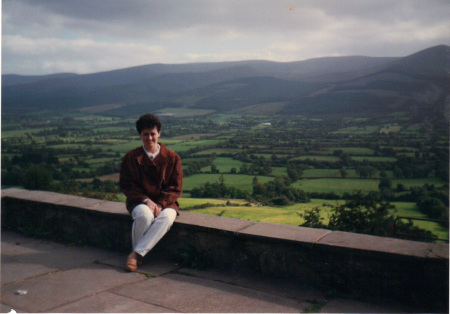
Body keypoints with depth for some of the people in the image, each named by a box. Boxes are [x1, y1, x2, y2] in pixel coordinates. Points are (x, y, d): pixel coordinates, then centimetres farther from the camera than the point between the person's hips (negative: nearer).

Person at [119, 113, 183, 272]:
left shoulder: (172, 157, 0)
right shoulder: (131, 157, 1)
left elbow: (176, 188, 0)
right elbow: (127, 185, 0)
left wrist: (161, 204, -16)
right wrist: (146, 200, -15)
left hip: (165, 202, 1)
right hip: (139, 201, -1)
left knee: (167, 217, -34)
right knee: (144, 216, -36)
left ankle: (136, 253, -28)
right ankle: (138, 255, -13)